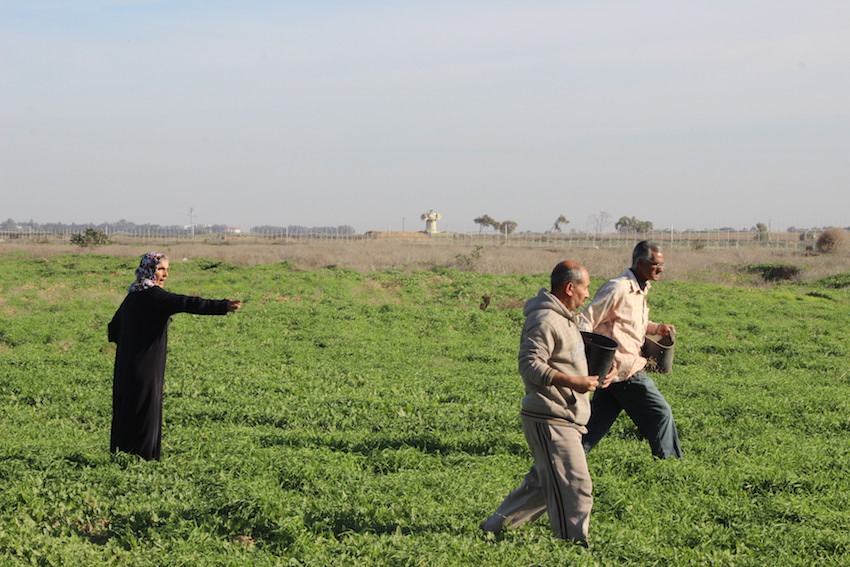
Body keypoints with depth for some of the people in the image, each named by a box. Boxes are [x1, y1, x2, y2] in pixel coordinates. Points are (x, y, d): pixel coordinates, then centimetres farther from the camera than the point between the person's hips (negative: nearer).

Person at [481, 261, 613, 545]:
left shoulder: (564, 319, 19)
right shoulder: (544, 321, -15)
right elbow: (530, 365, -23)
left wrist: (594, 372, 14)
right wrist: (572, 381, -27)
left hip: (564, 420, 11)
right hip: (549, 420, -11)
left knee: (542, 484, 15)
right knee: (574, 487, -10)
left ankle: (495, 527, 24)